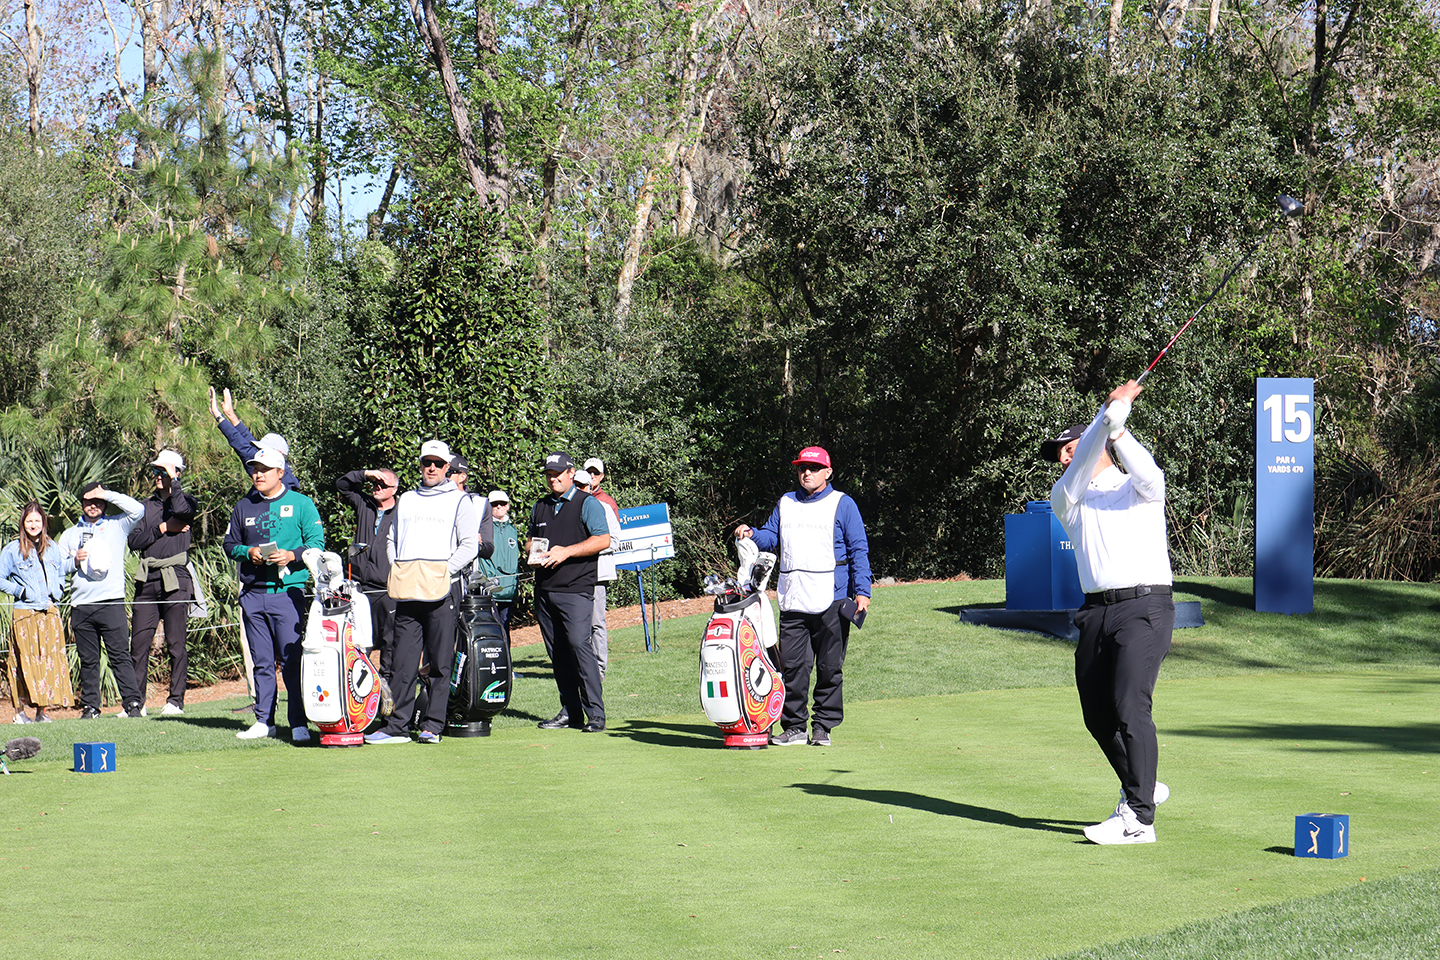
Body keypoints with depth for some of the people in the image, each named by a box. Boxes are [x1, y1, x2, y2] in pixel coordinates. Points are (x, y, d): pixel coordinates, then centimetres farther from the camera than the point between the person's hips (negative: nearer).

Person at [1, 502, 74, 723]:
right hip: (24, 613, -4)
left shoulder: (52, 548, 14)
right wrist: (20, 591, -7)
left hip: (49, 613, 4)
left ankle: (42, 710, 4)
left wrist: (59, 589, 9)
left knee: (50, 660, 0)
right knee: (25, 661, -6)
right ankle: (20, 711, -1)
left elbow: (61, 574, 27)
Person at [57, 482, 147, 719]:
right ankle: (90, 707, 8)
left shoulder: (117, 526, 11)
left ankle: (132, 703, -10)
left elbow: (137, 510, -6)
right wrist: (74, 561, -4)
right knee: (88, 660, 4)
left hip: (111, 602, -3)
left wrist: (107, 494, -1)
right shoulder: (70, 535, 20)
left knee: (120, 655, -9)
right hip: (81, 605, 3)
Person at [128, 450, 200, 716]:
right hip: (147, 581, 4)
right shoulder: (146, 505, 19)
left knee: (176, 643, -3)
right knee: (139, 642, 0)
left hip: (175, 579, -4)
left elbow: (182, 510, -19)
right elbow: (134, 540, 7)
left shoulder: (186, 500, 7)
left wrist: (173, 480, -8)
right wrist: (163, 528, -6)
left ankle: (176, 700, 2)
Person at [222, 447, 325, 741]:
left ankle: (299, 725, -7)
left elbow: (317, 544, -1)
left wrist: (290, 555, -17)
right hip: (253, 593, 4)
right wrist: (248, 552, -2)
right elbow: (230, 543, 19)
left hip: (288, 592, -4)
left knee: (292, 661, -9)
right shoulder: (244, 507, 14)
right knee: (262, 662, 8)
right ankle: (264, 721, 14)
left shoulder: (301, 504, 2)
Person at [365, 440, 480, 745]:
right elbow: (393, 539, 25)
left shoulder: (459, 501, 6)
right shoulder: (406, 500, 20)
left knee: (440, 662, -3)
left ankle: (433, 725, 1)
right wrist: (397, 569, 8)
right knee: (403, 661, 0)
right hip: (408, 591, 4)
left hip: (442, 589, -4)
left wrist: (446, 570, -11)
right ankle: (398, 725, 2)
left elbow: (469, 545, 0)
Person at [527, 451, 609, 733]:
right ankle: (569, 711, 11)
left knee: (579, 644, -16)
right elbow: (530, 539, 30)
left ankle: (595, 713, -14)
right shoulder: (540, 507, 20)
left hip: (576, 588, -7)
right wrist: (533, 551, 6)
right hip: (544, 590, 7)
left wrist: (566, 551, -15)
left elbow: (603, 540, -8)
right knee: (557, 651, 5)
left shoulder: (587, 504, 0)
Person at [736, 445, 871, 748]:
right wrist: (751, 534, -4)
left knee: (829, 667, 0)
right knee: (792, 665, 1)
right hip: (791, 599, 4)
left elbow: (859, 550, 1)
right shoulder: (785, 503, 17)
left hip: (831, 599, -4)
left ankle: (823, 726, 8)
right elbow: (771, 537, 18)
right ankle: (794, 726, 8)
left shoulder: (843, 504, 4)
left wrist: (862, 590, -7)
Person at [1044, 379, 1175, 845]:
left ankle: (1139, 818, -17)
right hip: (1096, 612, 6)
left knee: (1130, 707, -16)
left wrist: (1117, 430, -28)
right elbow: (1078, 472, -4)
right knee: (1097, 714, 8)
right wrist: (1110, 412, -17)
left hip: (1144, 605, -6)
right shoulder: (1065, 499, 16)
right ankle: (1140, 787, 31)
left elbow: (1146, 473, -15)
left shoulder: (1139, 488, 9)